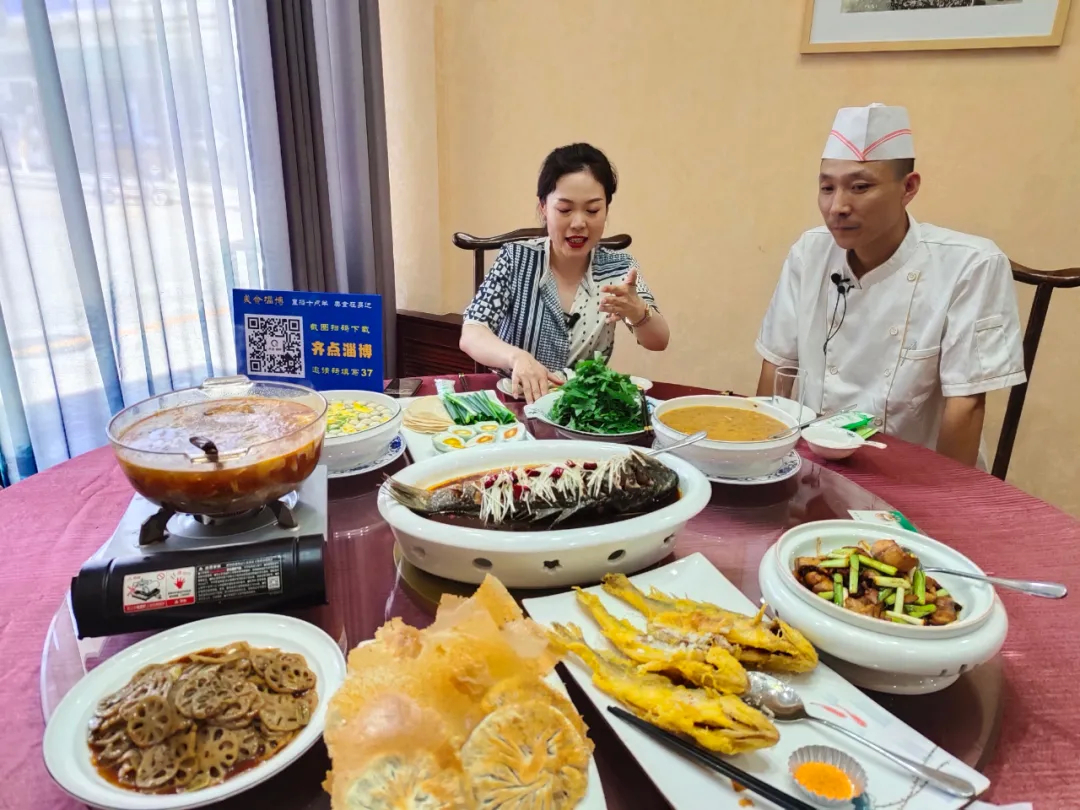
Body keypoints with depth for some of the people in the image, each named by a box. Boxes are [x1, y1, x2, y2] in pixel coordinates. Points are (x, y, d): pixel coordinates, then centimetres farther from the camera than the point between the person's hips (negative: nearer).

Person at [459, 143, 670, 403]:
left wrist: (636, 310, -32)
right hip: (516, 401, -1)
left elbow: (659, 342, -9)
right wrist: (516, 357, -36)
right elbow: (471, 336, -15)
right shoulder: (516, 258, -7)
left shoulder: (618, 266, -1)